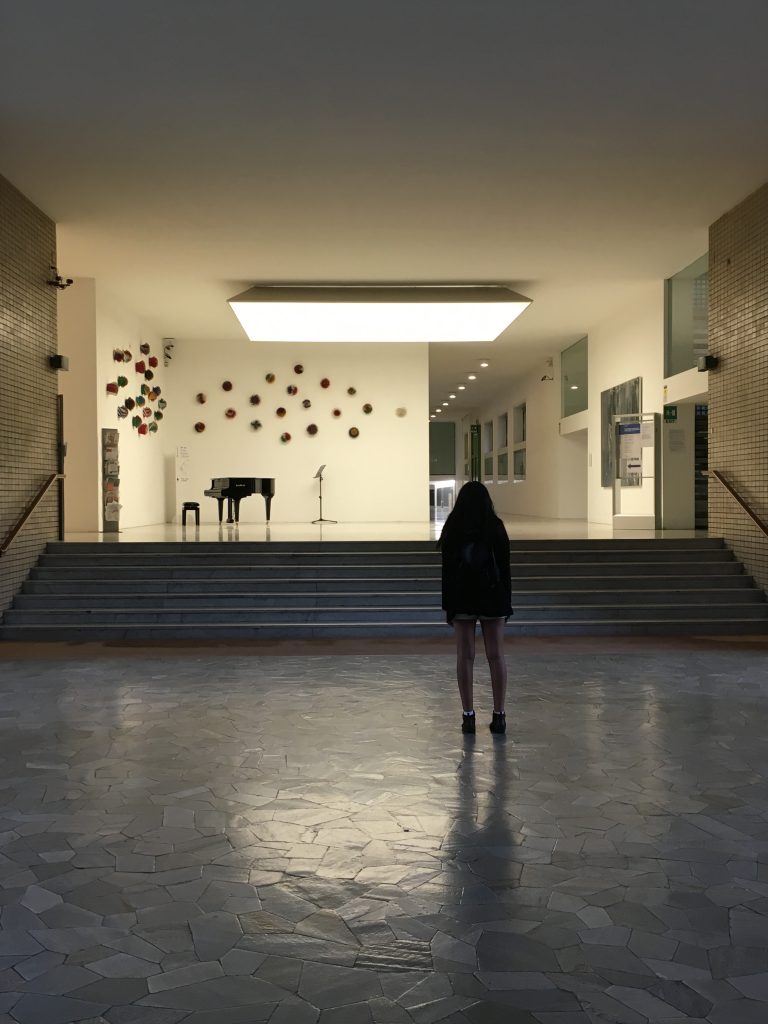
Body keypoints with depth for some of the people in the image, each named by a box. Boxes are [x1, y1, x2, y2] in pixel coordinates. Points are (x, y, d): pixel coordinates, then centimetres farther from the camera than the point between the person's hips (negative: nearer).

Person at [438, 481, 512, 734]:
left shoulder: (453, 529, -3)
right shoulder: (495, 527, -2)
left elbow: (447, 570, -3)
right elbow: (505, 568, 0)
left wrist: (447, 606, 4)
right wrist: (507, 603, 8)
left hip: (461, 600, 0)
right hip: (493, 599, 0)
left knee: (465, 656, 4)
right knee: (496, 656, 6)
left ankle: (468, 716, 5)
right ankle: (499, 715, 6)